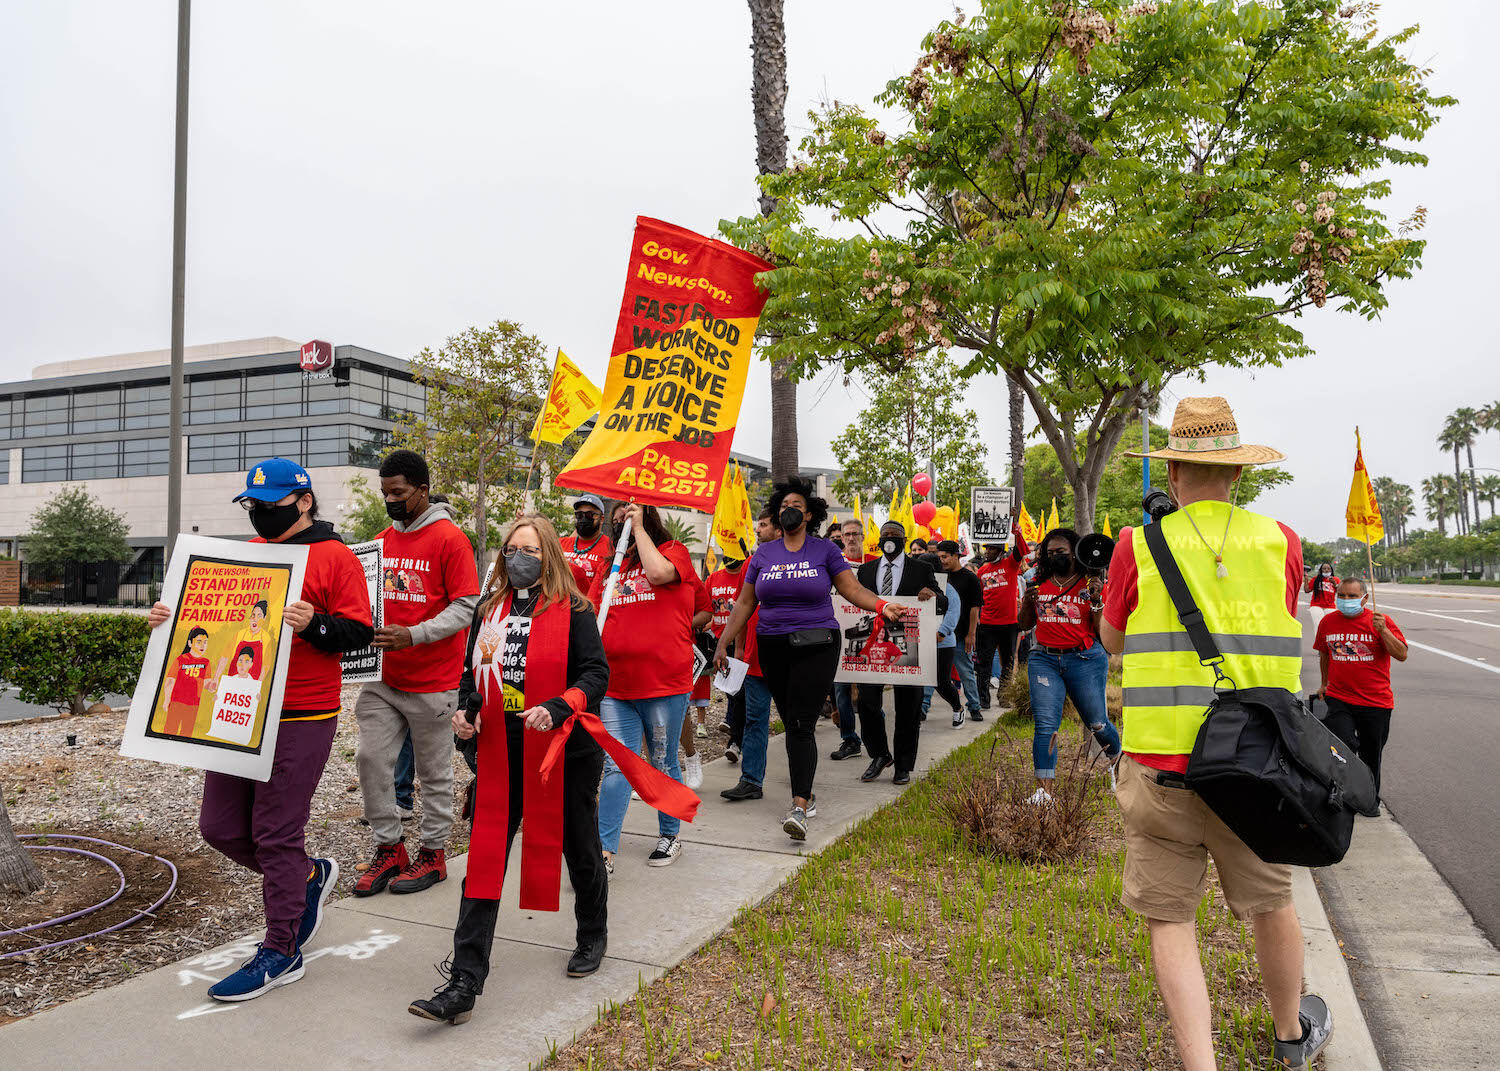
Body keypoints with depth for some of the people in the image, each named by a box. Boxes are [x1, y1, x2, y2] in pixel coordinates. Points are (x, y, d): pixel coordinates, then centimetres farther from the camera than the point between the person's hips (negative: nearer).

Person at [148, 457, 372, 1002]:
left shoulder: (335, 558, -6)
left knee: (276, 834, -1)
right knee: (220, 827, 11)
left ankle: (279, 953, 15)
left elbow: (359, 632, -11)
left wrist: (314, 624, -28)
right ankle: (311, 876, 34)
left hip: (300, 719, -7)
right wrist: (172, 618, 4)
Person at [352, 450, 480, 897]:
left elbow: (466, 607, -13)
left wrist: (412, 635, -23)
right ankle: (389, 848, 19)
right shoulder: (382, 539, 10)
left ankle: (433, 852, 22)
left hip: (431, 680, -6)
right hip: (383, 676, 6)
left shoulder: (450, 538, -9)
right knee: (371, 756, 2)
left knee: (433, 769, 6)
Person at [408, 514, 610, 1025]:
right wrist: (466, 710, -2)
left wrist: (556, 708, -27)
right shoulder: (489, 610, 6)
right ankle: (464, 984, 4)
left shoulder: (572, 610, -8)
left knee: (579, 849, 17)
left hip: (564, 752, -3)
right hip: (500, 755, 3)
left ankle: (592, 937, 42)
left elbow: (596, 673, -12)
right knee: (484, 862, -1)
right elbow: (473, 672, 16)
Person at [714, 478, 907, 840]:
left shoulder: (825, 550, 3)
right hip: (773, 648, 4)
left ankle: (799, 808, -17)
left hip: (816, 647, -3)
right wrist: (723, 643, 9)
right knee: (791, 723, 10)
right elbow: (745, 602, 12)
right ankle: (806, 794, 26)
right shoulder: (763, 554, 10)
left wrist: (881, 606, -19)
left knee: (801, 725, -13)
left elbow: (852, 589, -1)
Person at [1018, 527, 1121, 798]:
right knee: (1045, 724, -8)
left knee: (1097, 723, 6)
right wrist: (1027, 602, -2)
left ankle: (1116, 759, 39)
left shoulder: (1090, 585, 2)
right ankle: (1043, 790, -6)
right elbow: (1025, 624, 16)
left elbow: (1102, 631, -1)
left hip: (1084, 659, -2)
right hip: (1044, 659, 2)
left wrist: (1096, 601, -14)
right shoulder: (1039, 584, 11)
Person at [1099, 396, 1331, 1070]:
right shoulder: (1281, 542, -1)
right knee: (1271, 903, 23)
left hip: (1160, 766, -2)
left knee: (1169, 918, 8)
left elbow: (1111, 640, 9)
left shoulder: (1139, 547, -6)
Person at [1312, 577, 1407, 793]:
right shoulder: (1327, 622, 5)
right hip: (1338, 700, 1)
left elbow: (1402, 655, -12)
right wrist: (1325, 683, 27)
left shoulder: (1381, 620, -4)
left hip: (1375, 703, -1)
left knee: (1371, 758, 11)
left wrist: (1383, 630, -24)